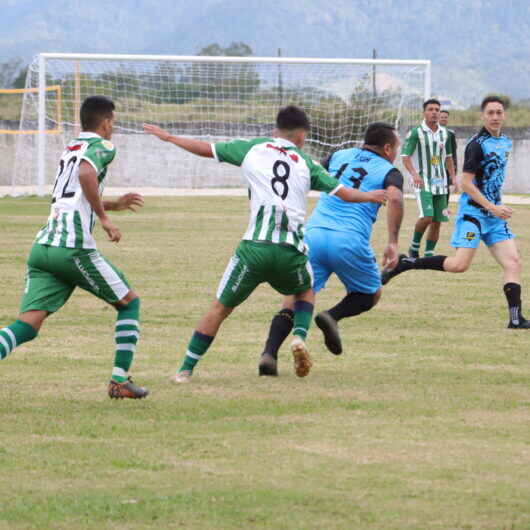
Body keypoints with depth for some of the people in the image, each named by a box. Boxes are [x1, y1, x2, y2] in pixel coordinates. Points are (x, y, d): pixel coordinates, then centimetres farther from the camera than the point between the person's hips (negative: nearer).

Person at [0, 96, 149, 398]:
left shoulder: (70, 149, 27)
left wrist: (115, 204, 47)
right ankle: (120, 381, 9)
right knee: (129, 303, 13)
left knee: (28, 325, -4)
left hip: (42, 247, 7)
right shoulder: (101, 146, 2)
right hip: (73, 248, -7)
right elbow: (86, 174, -21)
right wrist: (105, 218, -14)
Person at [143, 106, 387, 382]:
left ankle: (186, 370, 8)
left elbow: (205, 149, 19)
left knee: (220, 307, 10)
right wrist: (369, 196, 36)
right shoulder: (305, 163, 14)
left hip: (255, 245, -1)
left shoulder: (253, 149, 12)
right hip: (292, 250, 1)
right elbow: (343, 193, 15)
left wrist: (168, 137, 33)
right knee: (305, 291, 32)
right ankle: (299, 337, 5)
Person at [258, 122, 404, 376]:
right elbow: (394, 198, -11)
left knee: (294, 300, 5)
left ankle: (269, 353, -17)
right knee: (371, 294, 21)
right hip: (349, 241, -3)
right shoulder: (388, 171, 9)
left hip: (313, 234, 3)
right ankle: (332, 316, -8)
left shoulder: (339, 156, 22)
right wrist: (393, 243, -14)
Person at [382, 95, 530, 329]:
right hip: (473, 211, -8)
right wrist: (492, 208, -19)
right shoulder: (477, 144, -13)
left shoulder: (505, 142, 12)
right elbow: (466, 183, -17)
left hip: (494, 213, 8)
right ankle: (405, 264, -4)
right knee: (460, 264, -17)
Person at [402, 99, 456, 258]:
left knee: (437, 221, 2)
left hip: (440, 183, 6)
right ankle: (415, 245, 3)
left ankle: (429, 254, 11)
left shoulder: (444, 133, 10)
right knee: (427, 216, -20)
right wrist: (414, 173, -25)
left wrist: (453, 177, 12)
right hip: (423, 183, -6)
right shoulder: (416, 132, -7)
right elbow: (405, 157, -9)